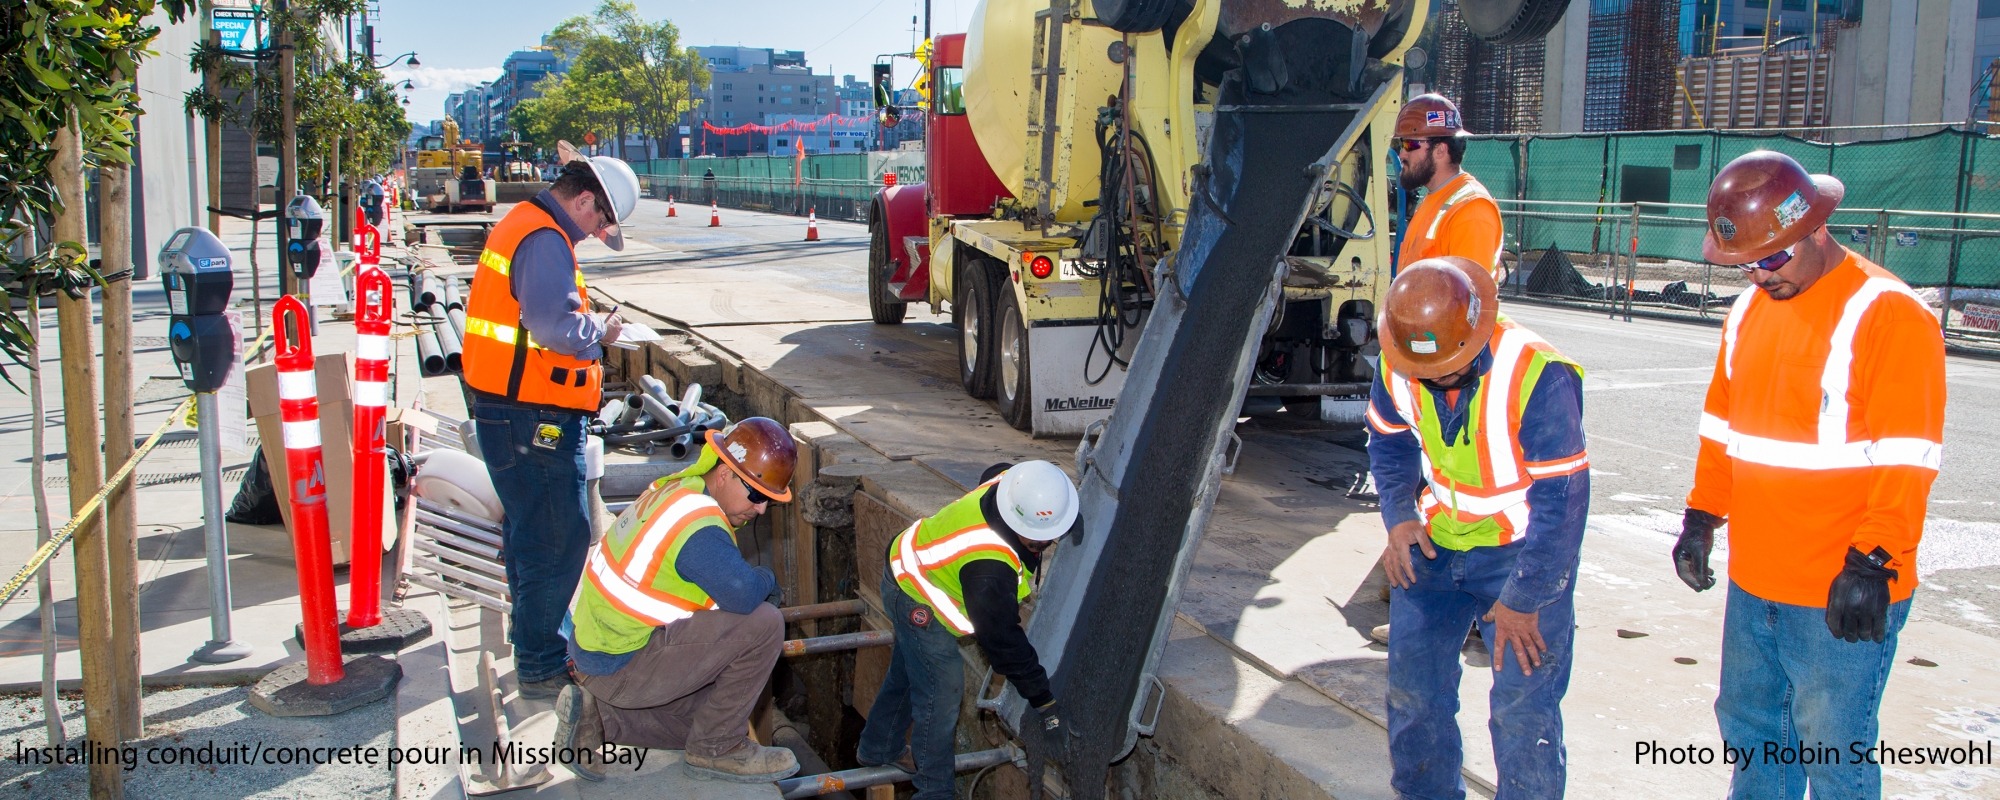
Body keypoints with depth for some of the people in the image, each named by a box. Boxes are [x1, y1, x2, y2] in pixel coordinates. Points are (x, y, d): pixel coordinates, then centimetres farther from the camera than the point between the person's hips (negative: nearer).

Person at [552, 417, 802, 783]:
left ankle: (597, 716, 13)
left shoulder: (678, 489, 5)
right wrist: (768, 579, -13)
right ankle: (717, 750, -3)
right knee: (763, 624, -18)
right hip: (620, 667, -10)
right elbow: (744, 595, -35)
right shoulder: (697, 524, -25)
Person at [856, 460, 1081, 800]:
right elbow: (1001, 638, -32)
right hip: (916, 601, -10)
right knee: (942, 689, -4)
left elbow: (994, 473, 6)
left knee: (907, 674, 26)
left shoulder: (1016, 484, -21)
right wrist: (1042, 701, -24)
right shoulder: (989, 568, -42)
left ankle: (878, 749, 47)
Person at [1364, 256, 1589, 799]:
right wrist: (1399, 516, -6)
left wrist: (1523, 600, -18)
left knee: (1522, 707, -8)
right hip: (1436, 544, 5)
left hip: (1523, 550, -5)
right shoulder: (1397, 366, -11)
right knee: (1412, 689, 8)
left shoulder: (1538, 376, -28)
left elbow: (1561, 500, -23)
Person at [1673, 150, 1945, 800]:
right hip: (1752, 582, 7)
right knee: (1747, 725, 18)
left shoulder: (1890, 315, -13)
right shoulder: (1748, 311, 9)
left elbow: (1905, 459, -17)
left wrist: (1872, 562, -19)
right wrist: (1703, 515, 14)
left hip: (1842, 596, -7)